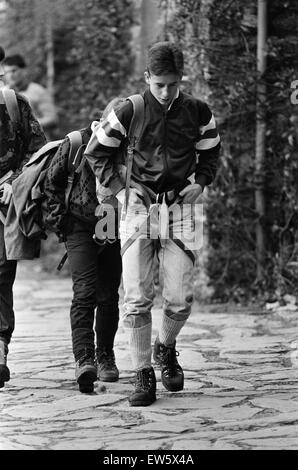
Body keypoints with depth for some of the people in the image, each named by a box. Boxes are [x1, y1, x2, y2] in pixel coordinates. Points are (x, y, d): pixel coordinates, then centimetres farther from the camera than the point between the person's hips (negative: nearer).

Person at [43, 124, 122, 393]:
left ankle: (105, 356, 24)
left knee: (109, 296, 7)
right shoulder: (75, 143, -7)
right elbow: (52, 181, 5)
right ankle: (84, 359, -23)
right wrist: (60, 217, 0)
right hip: (80, 227, -2)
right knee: (85, 292, -16)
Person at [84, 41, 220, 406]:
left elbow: (210, 153, 19)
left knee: (180, 299, -3)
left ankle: (165, 348, 28)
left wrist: (200, 182, 3)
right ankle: (143, 377, 2)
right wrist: (117, 186, -1)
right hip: (138, 208, -1)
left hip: (180, 208, 1)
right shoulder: (129, 112, -5)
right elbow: (96, 151, 6)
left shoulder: (197, 112, 2)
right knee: (137, 298, -7)